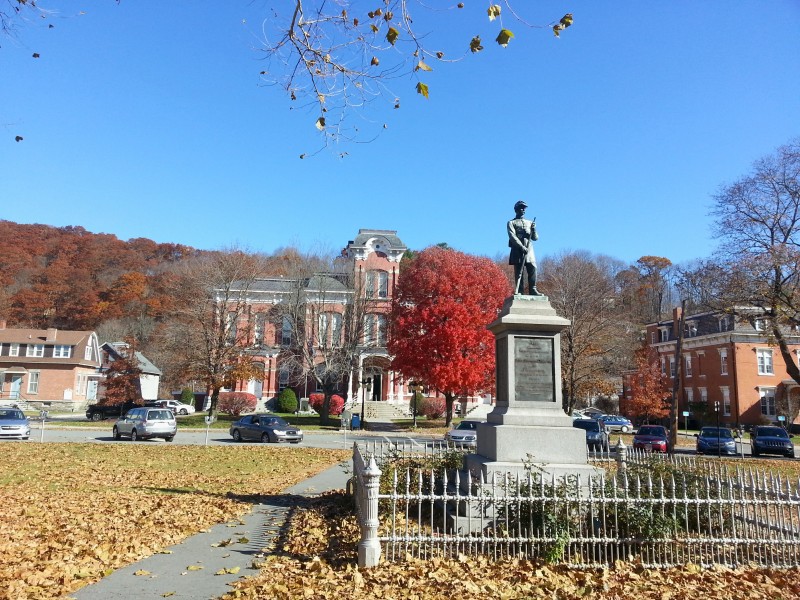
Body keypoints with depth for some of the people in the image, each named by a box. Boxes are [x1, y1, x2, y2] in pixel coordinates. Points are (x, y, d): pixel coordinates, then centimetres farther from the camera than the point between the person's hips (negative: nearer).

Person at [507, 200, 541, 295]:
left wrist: (533, 229, -3)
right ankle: (519, 292, -5)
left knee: (533, 269, -9)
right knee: (518, 272, -5)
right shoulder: (511, 223, 9)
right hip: (518, 251, -4)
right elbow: (512, 237, -5)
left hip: (529, 251, 4)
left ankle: (533, 290, -7)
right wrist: (522, 247, -16)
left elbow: (535, 238, 18)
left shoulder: (529, 223, 23)